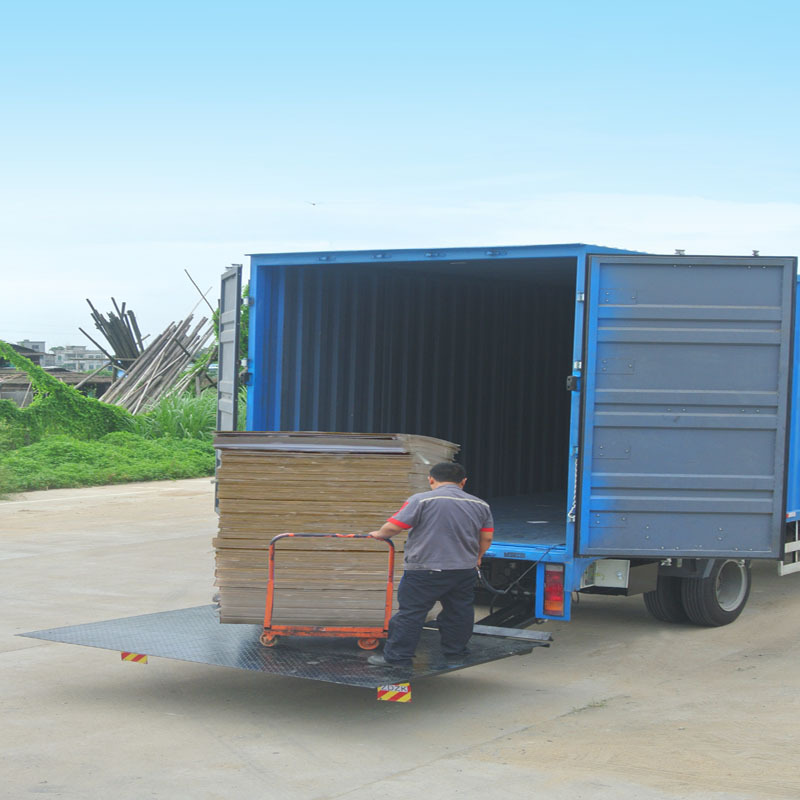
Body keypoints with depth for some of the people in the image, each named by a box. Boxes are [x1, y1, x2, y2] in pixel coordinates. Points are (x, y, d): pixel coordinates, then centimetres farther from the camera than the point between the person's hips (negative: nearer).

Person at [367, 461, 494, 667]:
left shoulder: (421, 500, -9)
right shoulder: (481, 505, 7)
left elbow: (393, 527, -11)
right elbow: (486, 538, 12)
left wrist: (380, 534, 9)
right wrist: (476, 557, 29)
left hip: (425, 570, -4)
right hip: (465, 571, 5)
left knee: (410, 612, 2)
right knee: (459, 612, 15)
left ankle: (397, 657, 4)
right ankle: (455, 656, 22)